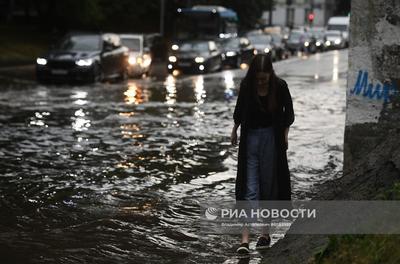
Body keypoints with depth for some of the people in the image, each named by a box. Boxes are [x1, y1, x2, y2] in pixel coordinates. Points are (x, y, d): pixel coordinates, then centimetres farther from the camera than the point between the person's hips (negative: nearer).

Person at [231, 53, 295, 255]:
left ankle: (265, 233, 18)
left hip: (272, 138, 0)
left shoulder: (280, 86, -11)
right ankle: (245, 239, -12)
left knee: (269, 187, 6)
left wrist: (284, 135, 0)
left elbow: (288, 113, 5)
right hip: (250, 138, 1)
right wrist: (234, 130, 21)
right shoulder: (246, 85, -8)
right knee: (249, 188, -6)